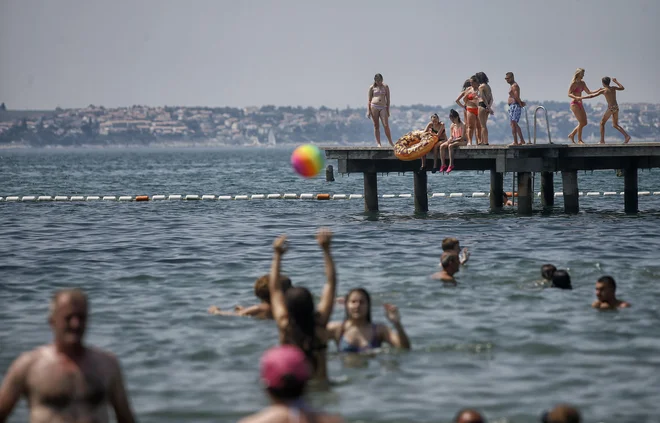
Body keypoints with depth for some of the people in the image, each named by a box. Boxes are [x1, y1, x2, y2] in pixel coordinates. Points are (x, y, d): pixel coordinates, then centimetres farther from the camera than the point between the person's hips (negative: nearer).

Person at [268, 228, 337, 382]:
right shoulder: (320, 323, -4)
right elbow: (331, 283, 7)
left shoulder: (285, 326, -5)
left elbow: (274, 289, 10)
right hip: (320, 384, 1)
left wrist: (277, 256, 18)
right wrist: (326, 249, 11)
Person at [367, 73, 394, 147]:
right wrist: (368, 110, 0)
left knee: (386, 126, -8)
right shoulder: (372, 87, 7)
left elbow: (388, 99, 10)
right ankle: (378, 143, 3)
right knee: (376, 126, 1)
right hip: (374, 107, 0)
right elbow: (369, 100, 8)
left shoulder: (385, 87, 9)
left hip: (383, 107, 0)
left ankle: (391, 142, 1)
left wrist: (388, 110, 6)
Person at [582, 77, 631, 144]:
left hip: (610, 108, -6)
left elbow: (592, 96, -2)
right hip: (616, 107, 6)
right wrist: (616, 82, 39)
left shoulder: (603, 90, -5)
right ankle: (626, 136, -3)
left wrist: (581, 97, 8)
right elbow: (622, 88, 29)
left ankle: (602, 140, 4)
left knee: (602, 123, 9)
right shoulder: (614, 88, 9)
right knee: (615, 125, 16)